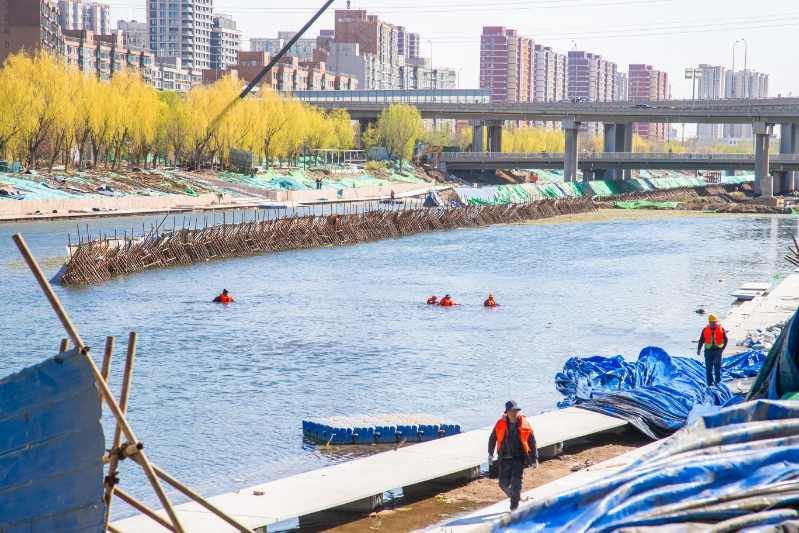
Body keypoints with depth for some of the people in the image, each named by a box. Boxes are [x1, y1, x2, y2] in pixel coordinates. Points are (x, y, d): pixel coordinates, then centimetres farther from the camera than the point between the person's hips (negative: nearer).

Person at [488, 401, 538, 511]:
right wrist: (490, 454, 10)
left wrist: (534, 459, 5)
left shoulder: (524, 424, -5)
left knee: (516, 482, -11)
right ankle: (515, 496, 36)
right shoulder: (501, 424, -3)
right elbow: (492, 438, 12)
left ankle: (514, 507, -3)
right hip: (504, 459, 2)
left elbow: (532, 441, 3)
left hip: (519, 458, -2)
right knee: (503, 484, 8)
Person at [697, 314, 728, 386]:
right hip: (708, 350, 2)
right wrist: (699, 349, -4)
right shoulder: (705, 330, 3)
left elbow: (725, 339, 8)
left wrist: (723, 347, -5)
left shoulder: (721, 329, 0)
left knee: (717, 364, -18)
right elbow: (701, 340, 7)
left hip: (718, 350, -2)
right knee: (708, 368, 2)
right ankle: (710, 383, 11)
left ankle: (718, 380, -2)